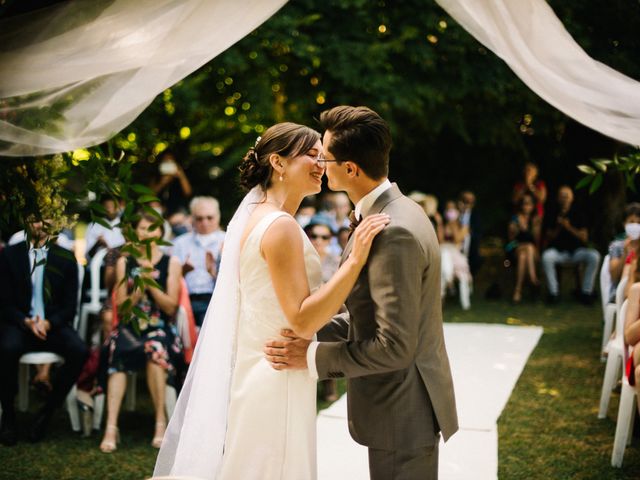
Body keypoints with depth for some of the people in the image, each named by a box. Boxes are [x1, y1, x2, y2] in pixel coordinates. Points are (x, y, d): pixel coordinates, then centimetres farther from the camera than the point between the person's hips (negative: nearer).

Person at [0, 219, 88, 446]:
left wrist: (48, 323, -15)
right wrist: (27, 322, -16)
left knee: (79, 351, -29)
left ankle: (47, 412, -11)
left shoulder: (66, 259, 7)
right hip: (19, 323, -1)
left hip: (53, 324, 1)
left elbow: (70, 306, 5)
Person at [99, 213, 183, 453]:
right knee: (119, 353, -33)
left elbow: (171, 307, 2)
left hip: (160, 328, -1)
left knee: (155, 349, -36)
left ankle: (161, 423, -27)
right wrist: (140, 286, -9)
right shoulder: (124, 262, 12)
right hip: (130, 327, 1)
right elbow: (120, 306, 7)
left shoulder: (171, 263, 8)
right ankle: (111, 427, -38)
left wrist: (151, 284, -11)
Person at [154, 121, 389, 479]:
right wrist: (356, 259, -26)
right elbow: (302, 320, -23)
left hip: (259, 370, 10)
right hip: (277, 380, -10)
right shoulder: (282, 226, -19)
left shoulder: (257, 215, 10)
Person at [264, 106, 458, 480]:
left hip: (402, 411, -9)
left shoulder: (395, 233, -26)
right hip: (401, 403, 9)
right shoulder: (394, 212, 6)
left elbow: (394, 345, -27)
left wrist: (313, 356, -19)